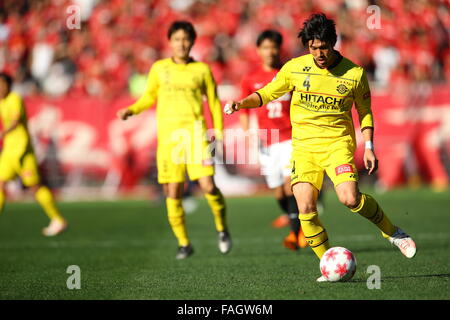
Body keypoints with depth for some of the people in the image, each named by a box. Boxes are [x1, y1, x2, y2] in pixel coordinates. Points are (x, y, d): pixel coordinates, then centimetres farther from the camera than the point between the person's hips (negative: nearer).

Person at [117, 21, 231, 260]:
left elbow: (214, 102, 13)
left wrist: (218, 130, 4)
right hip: (168, 135, 1)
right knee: (172, 192, -1)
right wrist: (131, 110, 3)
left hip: (195, 132, -1)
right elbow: (149, 97, 20)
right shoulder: (159, 68, 10)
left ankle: (222, 228, 12)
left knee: (207, 186, -14)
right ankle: (184, 243, 13)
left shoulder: (202, 70, 7)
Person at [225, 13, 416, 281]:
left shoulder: (354, 74, -3)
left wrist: (368, 147, 0)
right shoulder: (295, 68, -1)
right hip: (304, 146, 2)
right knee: (306, 208, -13)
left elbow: (365, 112, 9)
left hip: (338, 143, -2)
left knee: (350, 198, -24)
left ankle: (392, 232, 3)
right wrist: (242, 103, -8)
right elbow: (267, 94, 10)